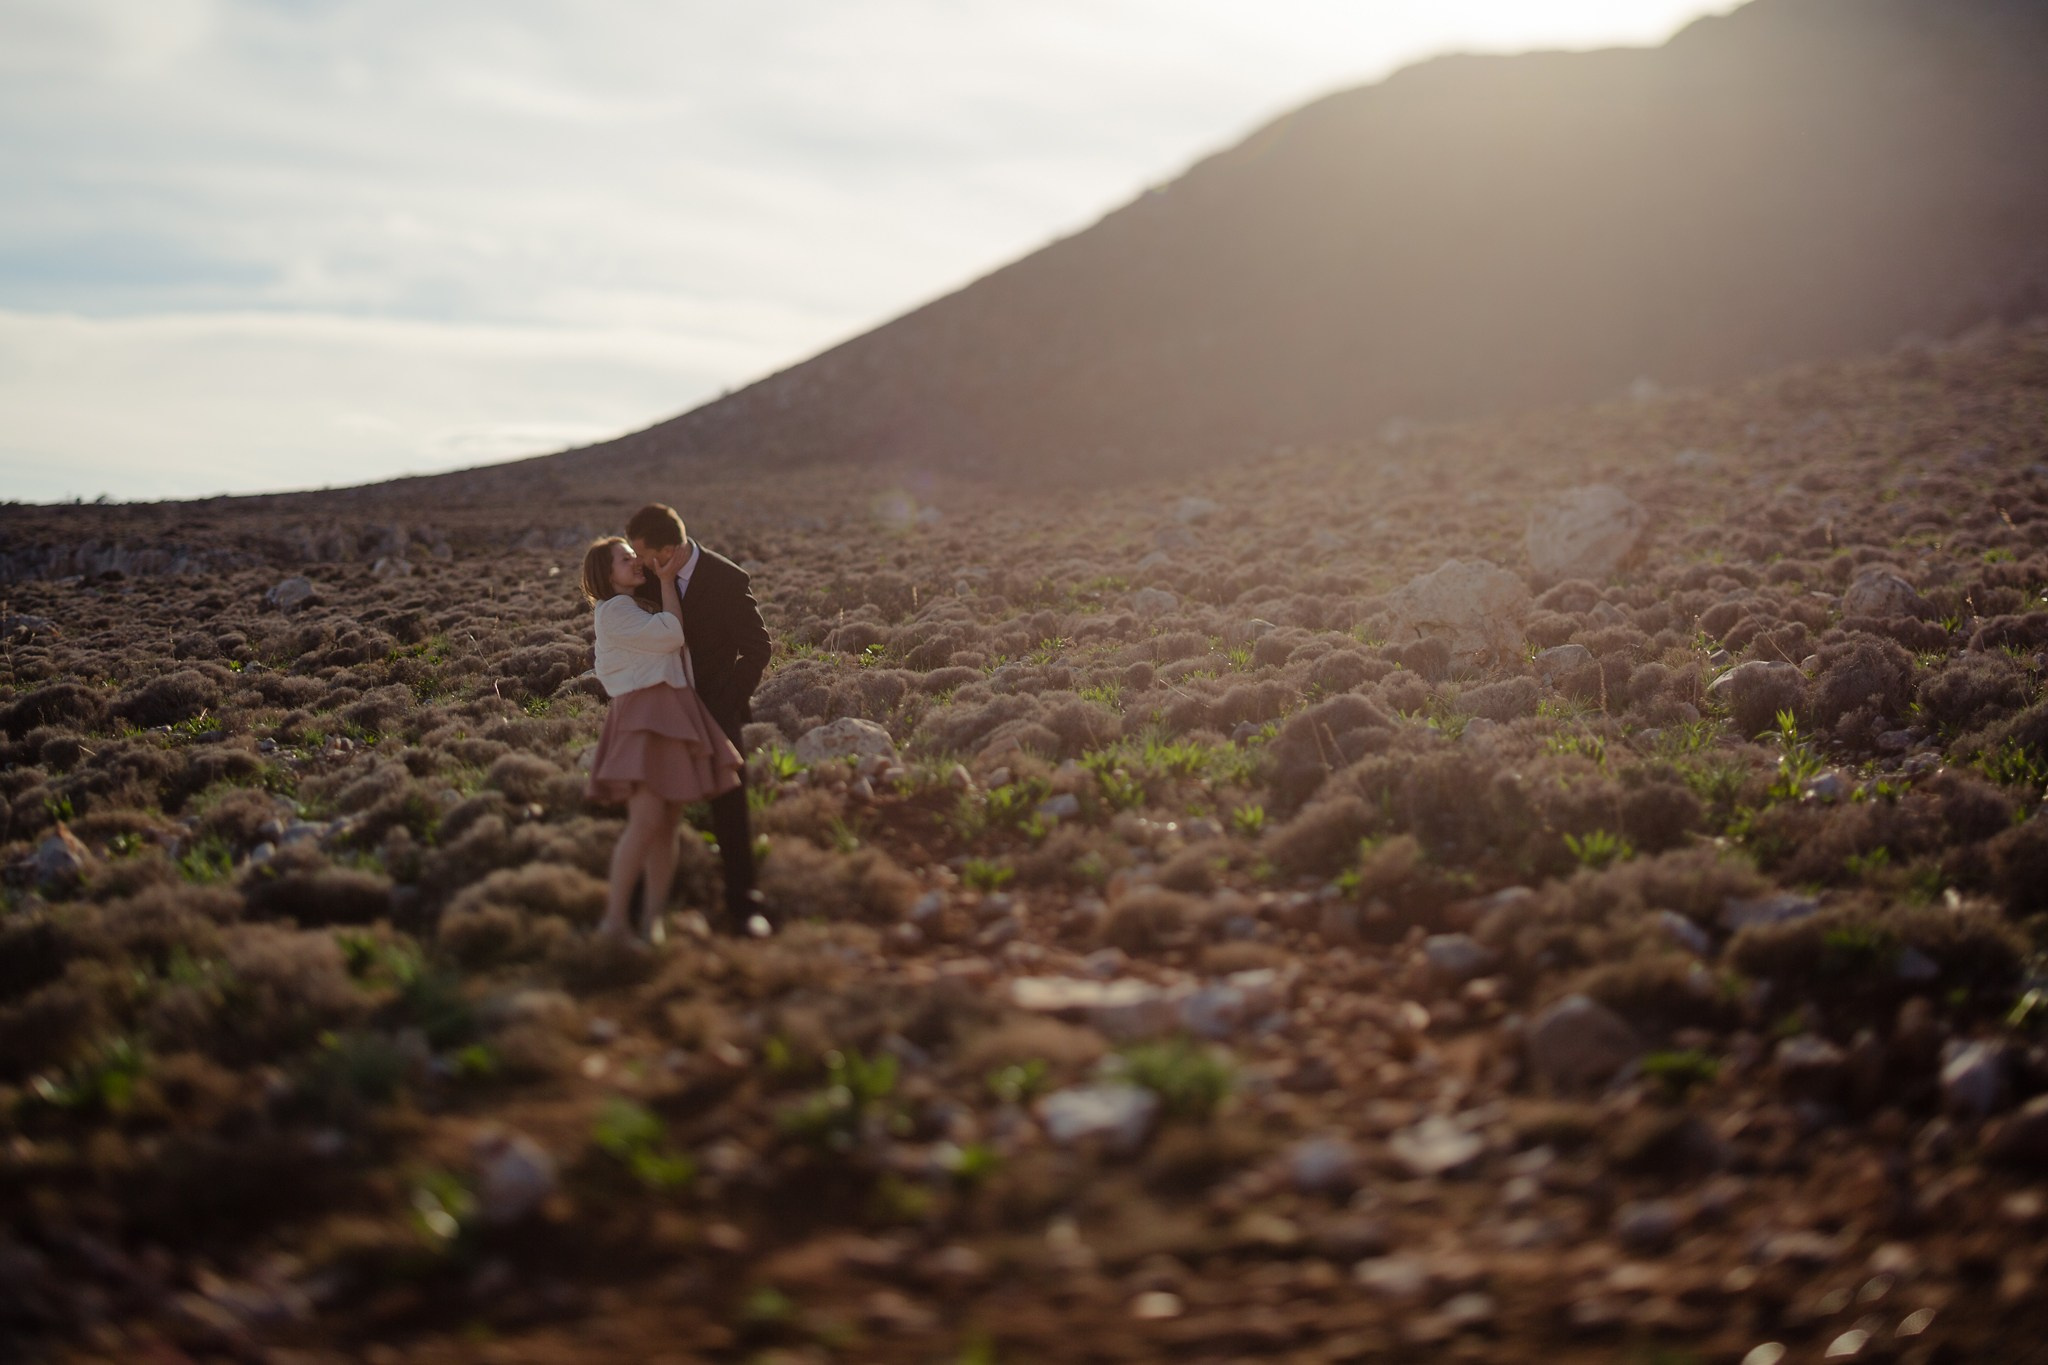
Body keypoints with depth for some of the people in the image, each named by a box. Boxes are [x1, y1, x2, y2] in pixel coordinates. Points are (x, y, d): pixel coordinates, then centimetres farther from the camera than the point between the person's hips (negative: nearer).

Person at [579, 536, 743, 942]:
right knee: (647, 820, -19)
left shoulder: (643, 608, 26)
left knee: (667, 824, 4)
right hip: (643, 714, -9)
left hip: (675, 715, 9)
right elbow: (671, 635, -8)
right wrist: (666, 581, -2)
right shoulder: (613, 611, -4)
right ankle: (614, 920, -13)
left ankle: (652, 921, 6)